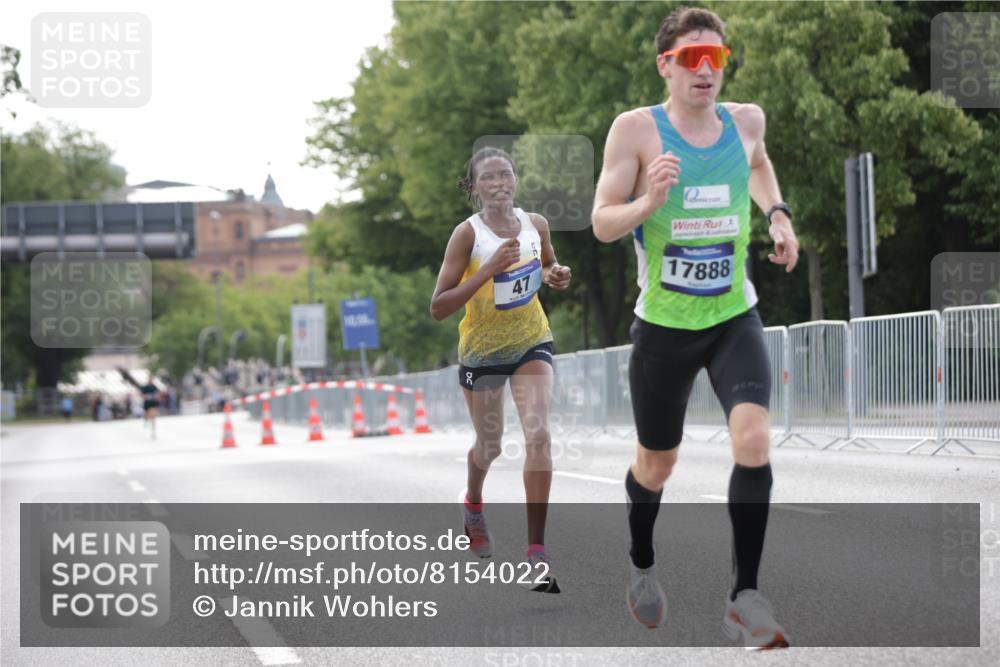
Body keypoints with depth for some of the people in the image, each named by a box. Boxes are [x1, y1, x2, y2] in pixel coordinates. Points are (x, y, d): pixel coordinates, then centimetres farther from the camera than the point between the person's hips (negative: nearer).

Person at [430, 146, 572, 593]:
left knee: (538, 435, -18)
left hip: (531, 343, 2)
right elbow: (438, 308, -23)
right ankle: (473, 507, 52)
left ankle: (536, 553, -17)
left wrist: (554, 276, -9)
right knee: (489, 446, 15)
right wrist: (488, 270, -33)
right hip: (481, 351, -2)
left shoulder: (535, 225, -7)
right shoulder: (467, 234, -19)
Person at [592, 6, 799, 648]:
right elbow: (602, 223, -10)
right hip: (664, 324, -2)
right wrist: (649, 202, -30)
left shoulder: (745, 120, 2)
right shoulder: (637, 129, -10)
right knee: (656, 464, 13)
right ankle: (642, 567, 43)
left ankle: (746, 596, -12)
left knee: (754, 440, -21)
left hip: (735, 318, 2)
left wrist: (778, 214, 11)